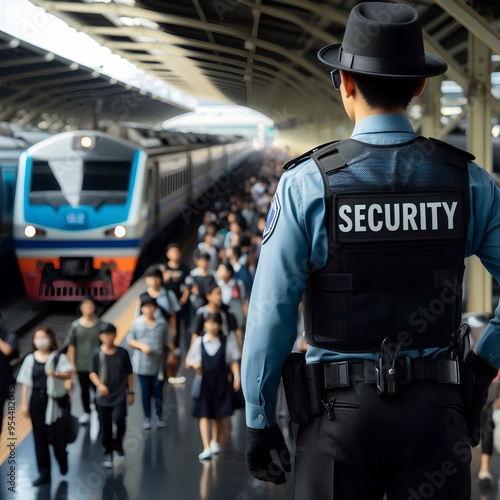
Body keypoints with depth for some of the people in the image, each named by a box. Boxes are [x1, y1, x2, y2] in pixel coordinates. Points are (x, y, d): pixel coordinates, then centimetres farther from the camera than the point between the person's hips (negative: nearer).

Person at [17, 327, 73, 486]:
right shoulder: (30, 359, 5)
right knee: (39, 436, 4)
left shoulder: (59, 357, -4)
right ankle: (44, 473, 10)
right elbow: (25, 383, 6)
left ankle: (62, 465, 27)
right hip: (37, 399, 3)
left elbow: (69, 374, -16)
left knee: (56, 434, 0)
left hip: (55, 400, -3)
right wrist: (24, 404, 3)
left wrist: (56, 374, -36)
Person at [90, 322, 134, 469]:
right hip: (103, 396, 1)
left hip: (120, 395, -1)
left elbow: (129, 373, 5)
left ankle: (118, 444, 7)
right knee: (105, 428, 6)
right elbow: (93, 373, -3)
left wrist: (130, 392, 5)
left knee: (119, 419, -20)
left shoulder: (122, 353, -2)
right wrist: (100, 385, -21)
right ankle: (108, 454, 22)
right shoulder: (97, 354, -3)